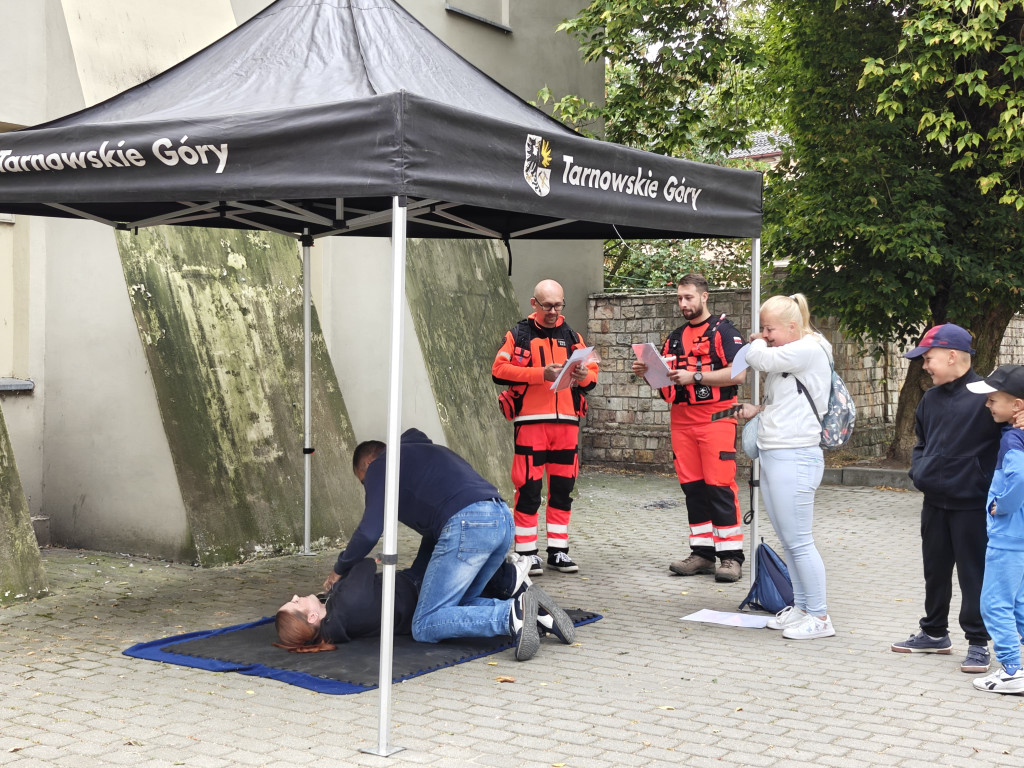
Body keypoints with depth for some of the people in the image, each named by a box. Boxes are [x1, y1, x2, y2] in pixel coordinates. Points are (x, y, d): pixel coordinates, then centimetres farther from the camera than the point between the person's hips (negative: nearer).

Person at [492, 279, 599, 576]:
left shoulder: (572, 337, 15)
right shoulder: (519, 334, 4)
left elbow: (592, 375, 13)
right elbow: (499, 370, -8)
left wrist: (584, 376, -11)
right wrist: (541, 374, -16)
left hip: (566, 421, 4)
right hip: (530, 421, -4)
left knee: (563, 488, 8)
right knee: (528, 488, -4)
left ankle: (558, 551, 17)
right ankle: (526, 552, 4)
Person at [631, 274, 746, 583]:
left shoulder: (724, 331, -1)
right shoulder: (675, 337, 20)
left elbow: (738, 373, -13)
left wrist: (695, 376, -18)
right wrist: (647, 373, 3)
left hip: (715, 418, -7)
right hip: (682, 419, 7)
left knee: (720, 486, -10)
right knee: (692, 487, 7)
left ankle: (731, 556, -7)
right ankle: (702, 554, 12)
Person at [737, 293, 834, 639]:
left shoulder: (809, 350, -12)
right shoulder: (787, 357, 17)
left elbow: (757, 357, -19)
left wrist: (758, 343, 3)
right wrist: (758, 410, 9)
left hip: (794, 457, -10)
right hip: (771, 455, 10)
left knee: (799, 541, -6)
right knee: (787, 541, 14)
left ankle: (819, 617, 1)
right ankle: (801, 607, 23)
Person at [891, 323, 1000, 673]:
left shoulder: (985, 396, -15)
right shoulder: (931, 399, 10)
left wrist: (990, 488, -15)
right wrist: (919, 470, 6)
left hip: (970, 505, -8)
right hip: (934, 503, 8)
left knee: (973, 574, 1)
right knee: (935, 571, 17)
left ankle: (978, 642, 11)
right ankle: (934, 633, 31)